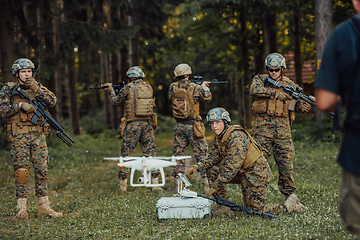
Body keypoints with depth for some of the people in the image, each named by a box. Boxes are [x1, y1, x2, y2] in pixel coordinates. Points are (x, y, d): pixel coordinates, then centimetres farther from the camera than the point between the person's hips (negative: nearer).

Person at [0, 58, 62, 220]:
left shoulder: (38, 87, 11)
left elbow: (52, 101, -3)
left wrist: (36, 89, -12)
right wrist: (20, 105, -17)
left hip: (38, 135, 3)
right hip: (18, 136, -3)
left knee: (42, 170, 2)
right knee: (21, 171, -4)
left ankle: (44, 206, 11)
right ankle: (22, 210, -1)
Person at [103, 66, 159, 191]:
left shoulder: (128, 88, -6)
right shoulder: (149, 88, 7)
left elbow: (115, 101, 5)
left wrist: (111, 90, 23)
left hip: (132, 125, -3)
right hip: (146, 124, 3)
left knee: (126, 154, 6)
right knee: (150, 153, 7)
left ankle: (123, 184, 9)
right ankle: (155, 183, 4)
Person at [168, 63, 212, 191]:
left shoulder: (173, 87, -1)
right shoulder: (195, 88, -9)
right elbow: (207, 98, 3)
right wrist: (205, 87, 21)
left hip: (179, 126, 3)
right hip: (193, 126, -3)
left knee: (178, 153, 9)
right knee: (201, 153, 3)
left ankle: (177, 184, 8)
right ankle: (207, 183, 4)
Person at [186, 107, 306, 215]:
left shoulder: (236, 136, -26)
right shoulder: (219, 138, 4)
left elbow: (232, 166, -30)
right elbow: (213, 157, 9)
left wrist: (215, 187, -29)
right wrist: (197, 167, -10)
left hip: (256, 173, -9)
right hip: (242, 172, 9)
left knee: (255, 210, -10)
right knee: (212, 171, -4)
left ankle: (290, 204, 8)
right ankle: (226, 207, 2)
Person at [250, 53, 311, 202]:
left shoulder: (290, 85, 14)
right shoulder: (260, 79, 8)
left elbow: (299, 106, 13)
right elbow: (255, 90, -15)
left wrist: (308, 103, -10)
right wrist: (277, 94, -17)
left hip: (283, 127, 2)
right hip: (263, 126, -2)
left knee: (286, 163, 4)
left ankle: (290, 196, 16)